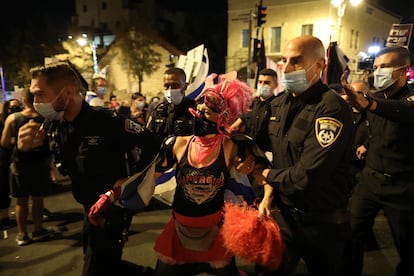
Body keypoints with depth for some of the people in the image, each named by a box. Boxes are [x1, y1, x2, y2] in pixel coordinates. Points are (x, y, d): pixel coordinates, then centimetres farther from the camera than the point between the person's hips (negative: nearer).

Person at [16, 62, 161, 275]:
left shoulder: (105, 121, -25)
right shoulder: (52, 126, -4)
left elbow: (152, 143, -22)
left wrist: (130, 179, -24)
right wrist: (24, 148, -15)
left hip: (113, 206, -7)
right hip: (90, 207, 7)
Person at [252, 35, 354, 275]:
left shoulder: (333, 109, -24)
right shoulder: (278, 105, 3)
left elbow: (305, 178, -29)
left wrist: (267, 175, -11)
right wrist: (269, 192, -5)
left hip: (322, 222, -6)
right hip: (283, 212, 6)